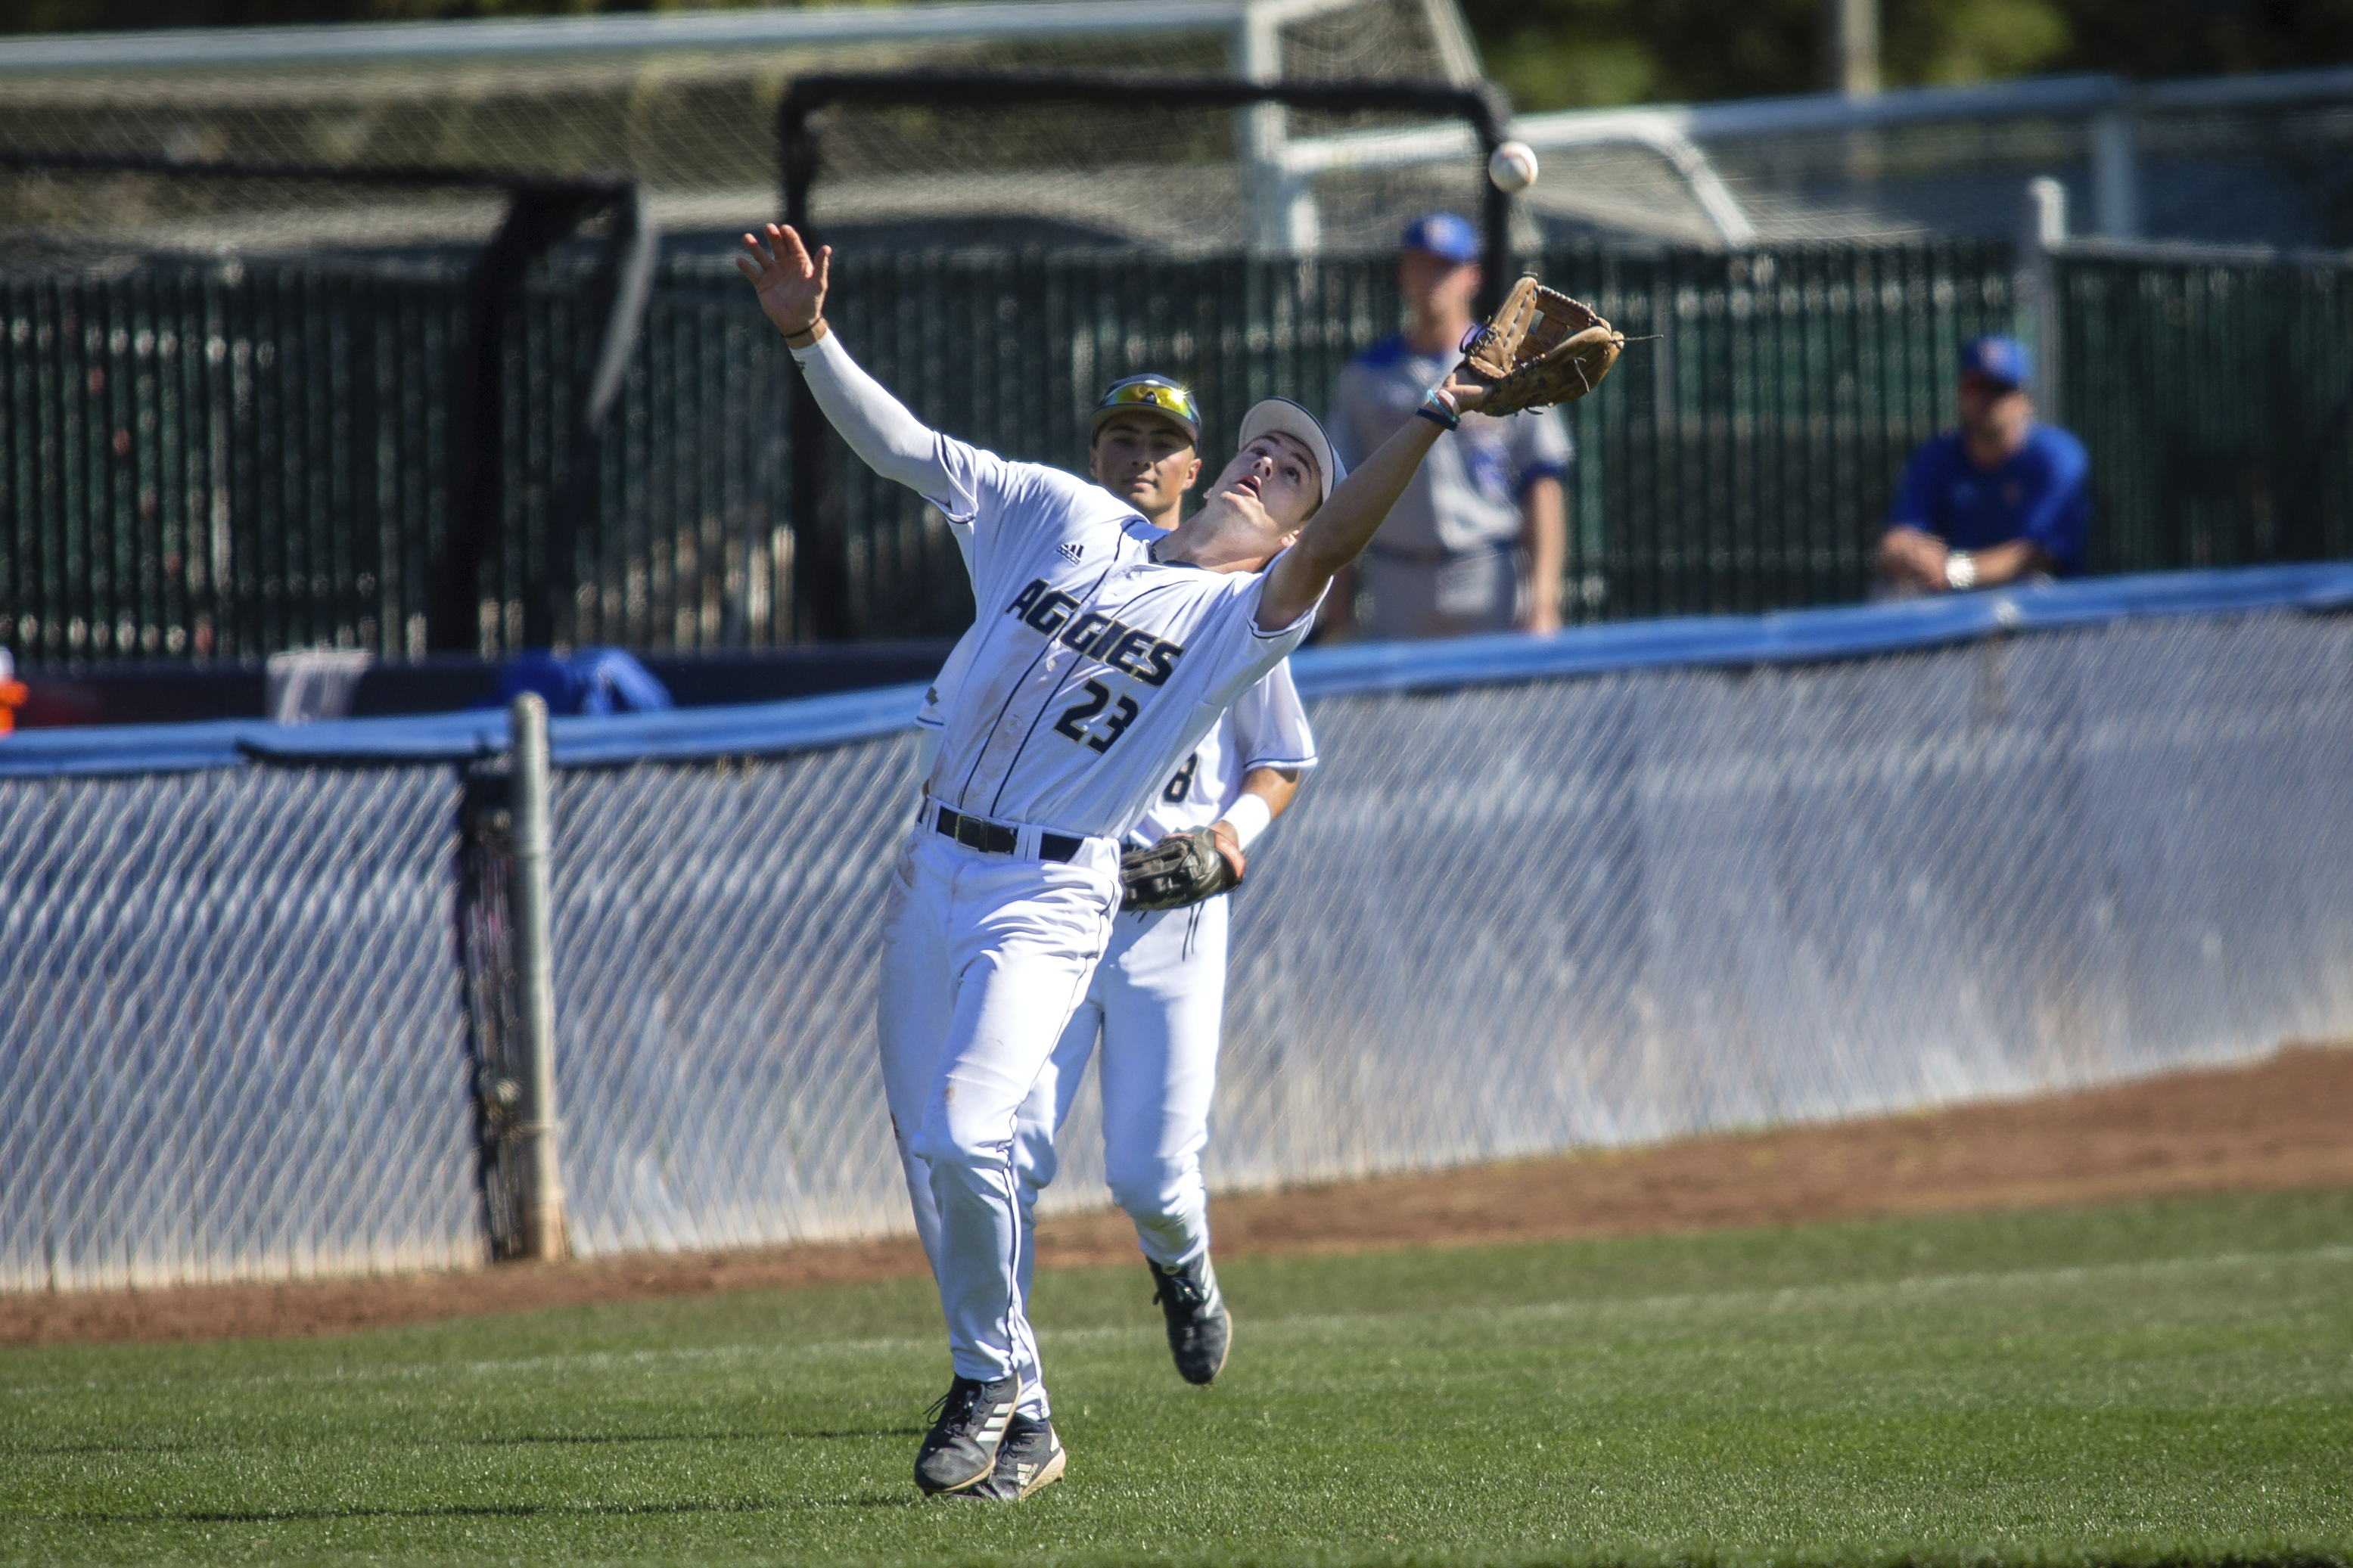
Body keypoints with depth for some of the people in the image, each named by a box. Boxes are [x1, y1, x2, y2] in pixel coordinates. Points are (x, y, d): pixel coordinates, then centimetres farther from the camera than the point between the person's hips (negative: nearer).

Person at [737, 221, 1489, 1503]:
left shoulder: (1249, 615, -3)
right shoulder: (1062, 517, 10)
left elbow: (1328, 554, -23)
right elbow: (901, 446, 6)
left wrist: (1433, 421, -35)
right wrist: (808, 340, -9)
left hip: (1049, 900, -5)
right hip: (933, 868, 5)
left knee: (965, 1137, -21)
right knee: (929, 1143, 9)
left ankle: (992, 1385, 1)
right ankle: (1015, 1416, 23)